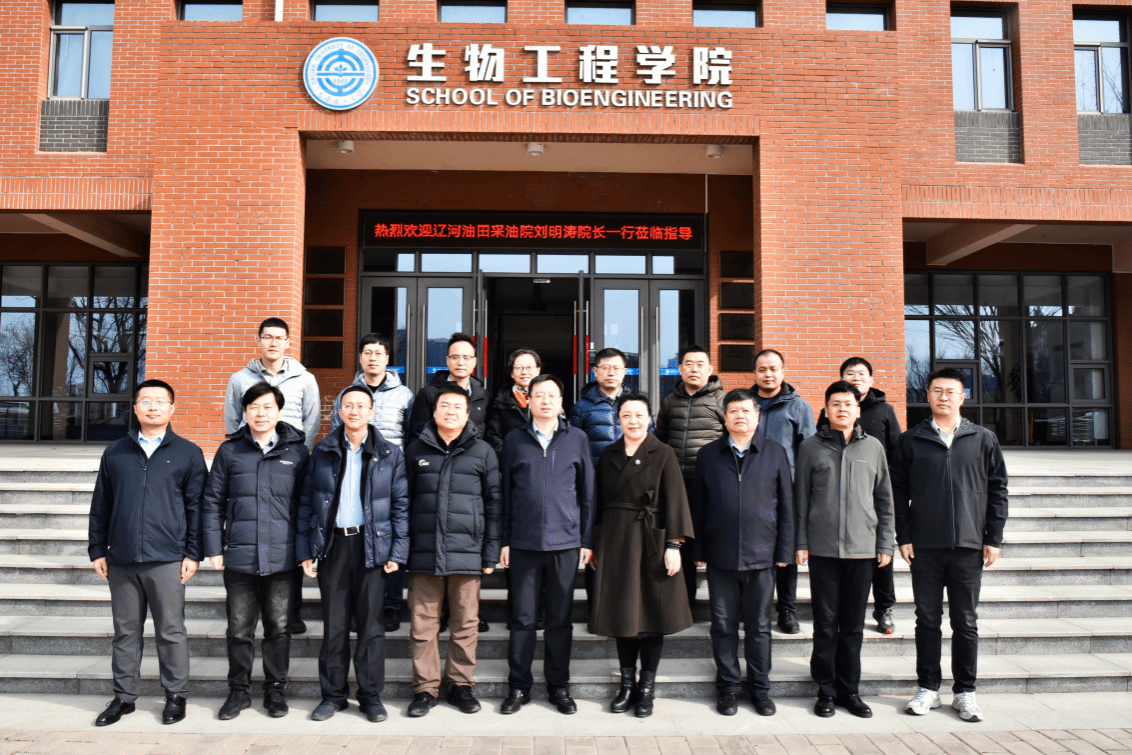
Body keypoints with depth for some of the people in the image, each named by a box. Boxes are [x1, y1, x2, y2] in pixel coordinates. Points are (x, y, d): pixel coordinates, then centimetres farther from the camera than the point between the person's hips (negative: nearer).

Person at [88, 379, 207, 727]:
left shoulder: (188, 453, 3)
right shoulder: (115, 453, 11)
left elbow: (196, 506, 1)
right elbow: (100, 505, 14)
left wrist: (194, 553, -3)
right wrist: (97, 549, 9)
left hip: (167, 559, -3)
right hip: (121, 559, 3)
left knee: (171, 630, 3)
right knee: (125, 630, 11)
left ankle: (176, 696, 15)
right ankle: (124, 696, 24)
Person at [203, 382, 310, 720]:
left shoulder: (297, 452, 4)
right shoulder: (229, 451, 6)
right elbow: (213, 502, 8)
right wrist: (214, 548, 2)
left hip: (282, 557, -1)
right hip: (239, 556, 1)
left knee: (278, 627, 8)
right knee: (239, 628, 8)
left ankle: (276, 689, 23)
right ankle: (239, 690, 25)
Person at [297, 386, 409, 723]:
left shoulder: (389, 455, 1)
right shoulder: (322, 452, 6)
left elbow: (401, 504, 1)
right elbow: (306, 502, 7)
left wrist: (398, 551, -6)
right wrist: (305, 550, 1)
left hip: (371, 545, -1)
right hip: (332, 544, 1)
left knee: (370, 623, 5)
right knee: (334, 624, 7)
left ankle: (371, 695, 17)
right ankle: (333, 694, 21)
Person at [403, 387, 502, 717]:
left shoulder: (482, 452, 7)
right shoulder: (416, 451, 9)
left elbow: (493, 504, 7)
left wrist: (490, 554, 3)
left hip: (466, 553, 0)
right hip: (424, 553, 1)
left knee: (465, 624, 7)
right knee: (422, 624, 4)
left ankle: (461, 684, 22)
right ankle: (425, 687, 17)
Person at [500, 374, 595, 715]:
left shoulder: (577, 439, 6)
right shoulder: (514, 440, 6)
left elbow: (587, 493, 7)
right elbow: (504, 494, 7)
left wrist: (587, 540, 3)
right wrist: (504, 541, 3)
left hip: (565, 542, 0)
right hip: (524, 543, 0)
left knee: (560, 619, 8)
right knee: (522, 617, 5)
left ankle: (559, 685, 21)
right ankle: (519, 686, 18)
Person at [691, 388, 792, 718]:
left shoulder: (775, 453, 5)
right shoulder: (708, 455, 6)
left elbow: (785, 506, 6)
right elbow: (697, 505, 7)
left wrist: (784, 551, 2)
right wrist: (698, 551, 4)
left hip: (761, 555, 0)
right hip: (720, 557, 1)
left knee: (759, 626, 9)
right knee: (723, 625, 8)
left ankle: (760, 688, 23)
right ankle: (728, 687, 21)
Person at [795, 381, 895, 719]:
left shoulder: (873, 447, 8)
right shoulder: (811, 447, 3)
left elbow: (884, 499, 11)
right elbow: (800, 499, 4)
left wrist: (885, 543, 7)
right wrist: (800, 543, 0)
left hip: (862, 548, 2)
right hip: (822, 548, -1)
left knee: (854, 624, 9)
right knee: (826, 623, 4)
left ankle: (850, 689, 21)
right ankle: (827, 690, 16)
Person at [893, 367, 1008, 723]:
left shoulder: (983, 439, 6)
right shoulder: (910, 440, 4)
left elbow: (998, 490, 7)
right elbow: (898, 491, 4)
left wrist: (994, 538, 1)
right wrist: (903, 537, -3)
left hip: (969, 546, 0)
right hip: (925, 547, 0)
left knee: (966, 622, 7)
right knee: (928, 620, 8)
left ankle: (965, 692, 19)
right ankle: (928, 688, 19)